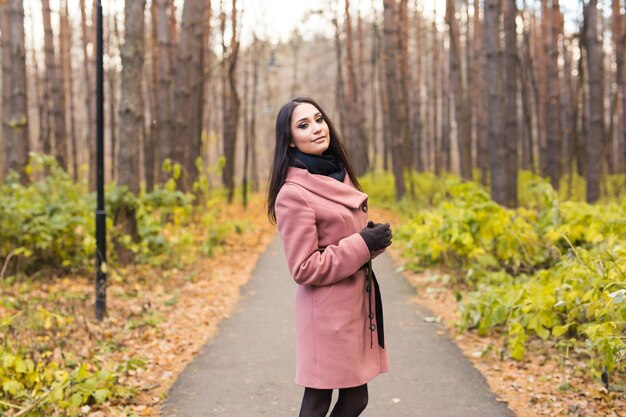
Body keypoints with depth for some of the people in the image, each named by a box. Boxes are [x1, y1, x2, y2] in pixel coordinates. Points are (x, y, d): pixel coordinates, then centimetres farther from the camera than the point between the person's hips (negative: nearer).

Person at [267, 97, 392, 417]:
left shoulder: (338, 174, 9)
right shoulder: (293, 194, -17)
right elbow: (304, 269, -18)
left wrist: (371, 237, 1)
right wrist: (362, 245, -18)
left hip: (357, 303, 8)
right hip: (327, 311, -8)